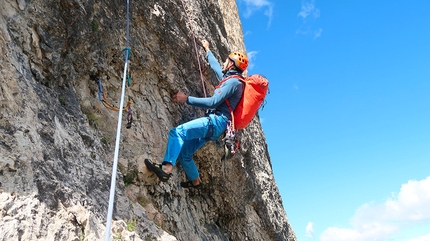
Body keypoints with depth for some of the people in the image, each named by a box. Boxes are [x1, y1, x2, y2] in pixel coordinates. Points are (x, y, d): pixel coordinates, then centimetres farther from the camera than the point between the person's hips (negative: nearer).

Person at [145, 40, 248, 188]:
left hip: (216, 121, -10)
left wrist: (187, 99, -14)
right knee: (183, 152, 11)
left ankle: (166, 169, -37)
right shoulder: (229, 78, 23)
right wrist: (207, 50, 54)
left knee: (177, 132, -26)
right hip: (215, 123, 10)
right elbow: (215, 67, 43)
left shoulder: (233, 81, -7)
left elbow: (213, 102, -17)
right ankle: (195, 181, 26)